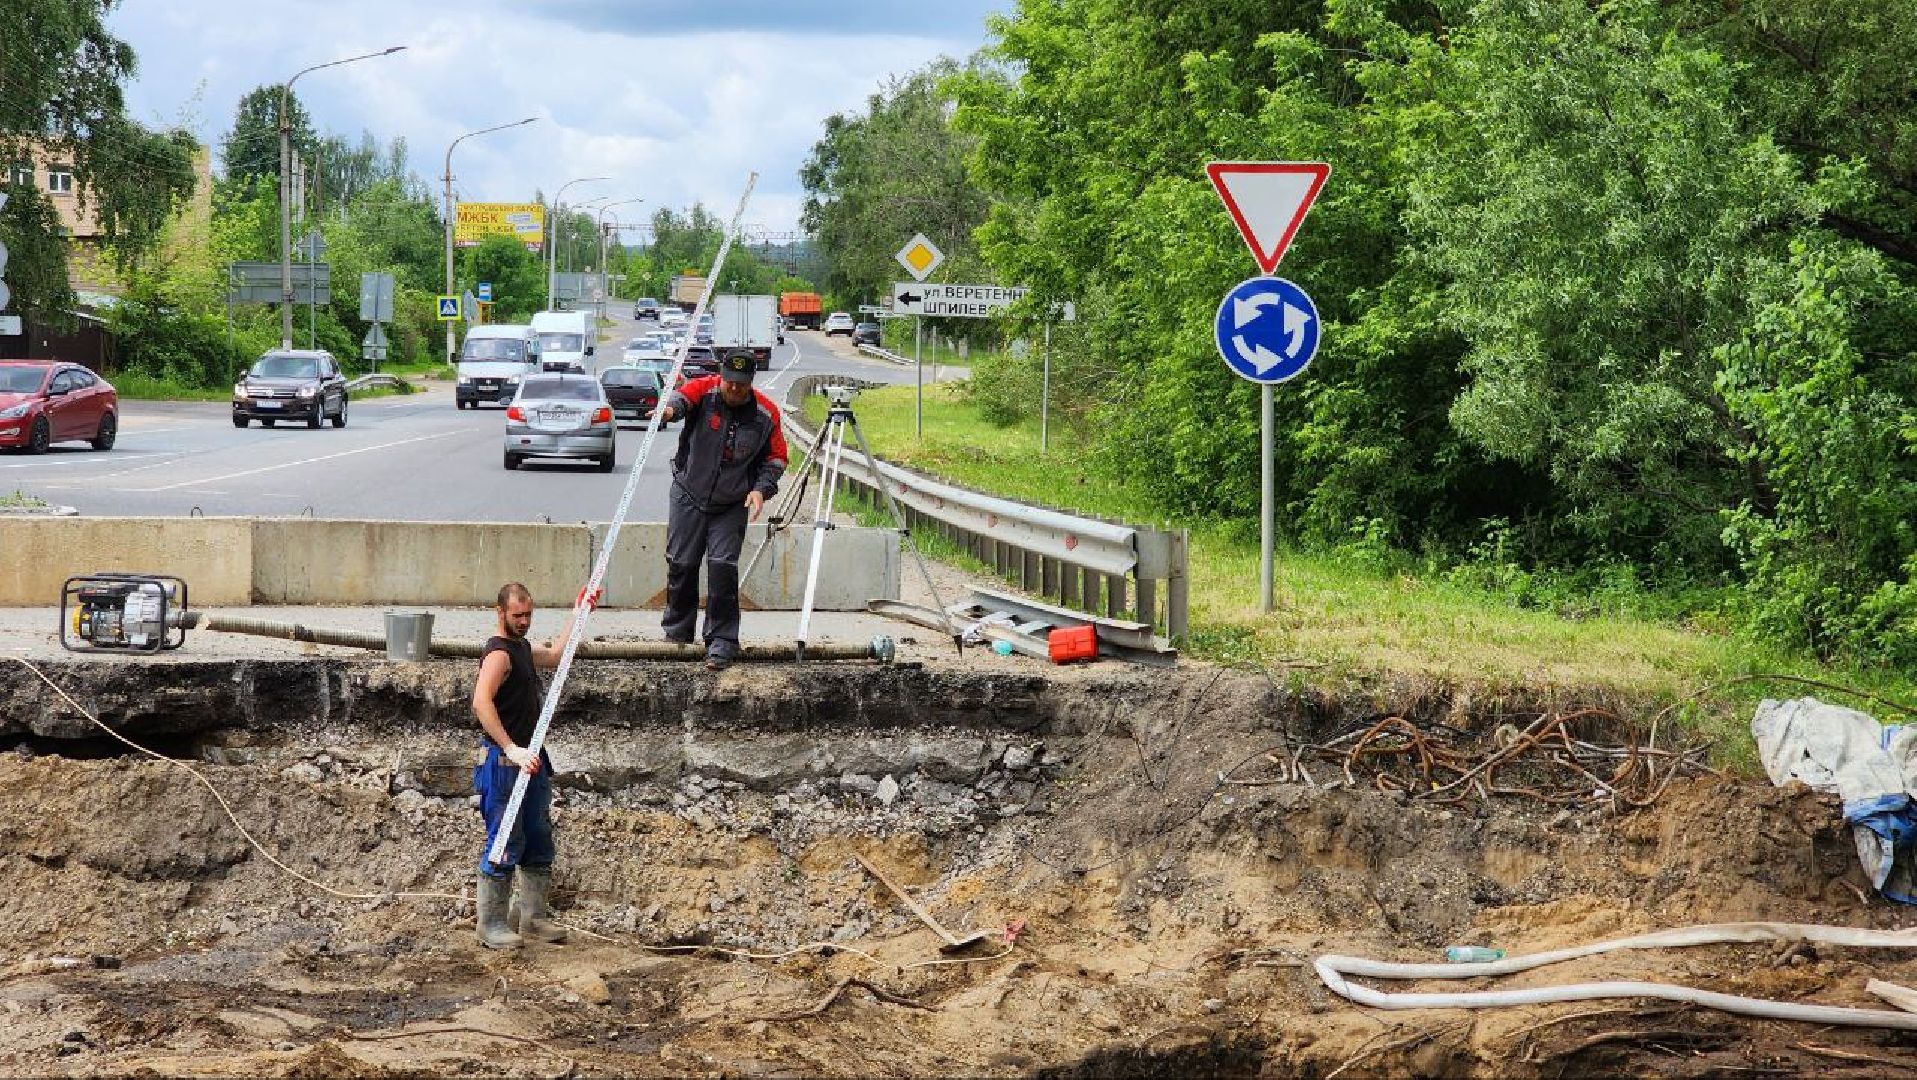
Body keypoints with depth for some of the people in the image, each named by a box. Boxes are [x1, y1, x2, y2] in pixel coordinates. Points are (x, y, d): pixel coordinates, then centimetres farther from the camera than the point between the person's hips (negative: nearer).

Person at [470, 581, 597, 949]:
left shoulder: (522, 648, 15)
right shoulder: (498, 653, -16)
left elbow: (555, 655, 38)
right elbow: (481, 703, -31)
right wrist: (511, 749, -37)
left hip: (531, 759, 10)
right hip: (504, 763, -10)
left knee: (539, 842, 13)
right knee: (505, 845, -6)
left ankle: (532, 917, 21)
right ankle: (492, 925, 0)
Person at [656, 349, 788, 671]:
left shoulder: (765, 412, -6)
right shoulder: (705, 390, -10)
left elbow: (775, 458, 5)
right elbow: (683, 397, -32)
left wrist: (761, 489, -12)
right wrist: (670, 408, -56)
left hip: (732, 505, 0)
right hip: (689, 496, 0)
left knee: (723, 566, -11)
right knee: (681, 564, 6)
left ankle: (721, 643, -4)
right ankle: (677, 633, 26)